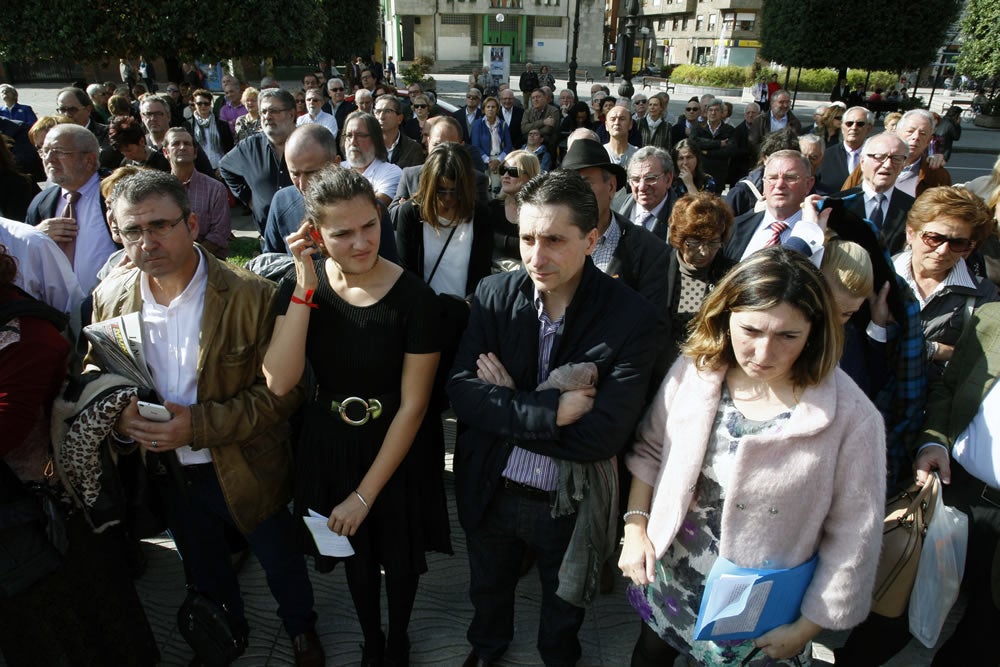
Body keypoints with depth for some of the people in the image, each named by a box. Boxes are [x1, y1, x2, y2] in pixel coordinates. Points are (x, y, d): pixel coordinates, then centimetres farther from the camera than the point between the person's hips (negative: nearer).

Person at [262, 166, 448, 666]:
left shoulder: (412, 297, -23)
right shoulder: (301, 284, -13)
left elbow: (413, 406, -19)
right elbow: (279, 382, -23)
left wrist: (364, 495, -16)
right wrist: (305, 286, -29)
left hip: (394, 451, -2)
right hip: (328, 445, 3)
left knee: (399, 558, 21)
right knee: (355, 557, 25)